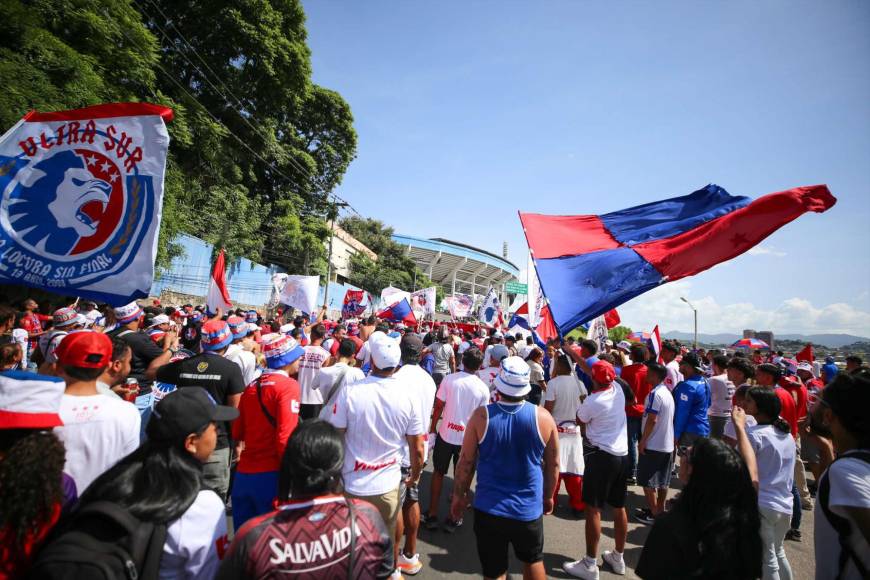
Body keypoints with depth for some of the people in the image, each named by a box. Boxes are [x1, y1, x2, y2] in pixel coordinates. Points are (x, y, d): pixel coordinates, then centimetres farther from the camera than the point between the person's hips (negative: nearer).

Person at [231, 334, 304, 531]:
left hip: (243, 474, 6)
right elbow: (285, 437, -19)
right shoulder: (288, 386, -12)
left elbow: (237, 433, 16)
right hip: (271, 475, -6)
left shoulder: (251, 386, 8)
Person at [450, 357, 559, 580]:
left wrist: (459, 496, 8)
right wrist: (548, 496, 17)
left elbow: (466, 462, -8)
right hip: (529, 509, 2)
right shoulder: (543, 417, -12)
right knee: (534, 561, 27)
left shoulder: (481, 416, -16)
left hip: (489, 509, -1)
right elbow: (553, 464, 0)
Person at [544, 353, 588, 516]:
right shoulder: (579, 383, -2)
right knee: (575, 469, 10)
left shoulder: (553, 383, -15)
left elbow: (547, 409, -14)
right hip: (575, 430, 4)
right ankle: (577, 505, 18)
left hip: (557, 429, -4)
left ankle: (550, 503, 14)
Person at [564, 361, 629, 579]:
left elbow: (580, 420, 3)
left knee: (593, 509, 0)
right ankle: (618, 558, 30)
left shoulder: (592, 401, -18)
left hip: (601, 456, -7)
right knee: (619, 508, 16)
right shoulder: (618, 388, -1)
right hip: (622, 455, 8)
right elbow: (599, 375, 17)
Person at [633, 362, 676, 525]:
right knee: (663, 481, 15)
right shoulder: (667, 393, 9)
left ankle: (653, 513, 7)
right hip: (667, 444, 9)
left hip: (653, 444, -9)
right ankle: (660, 509, 24)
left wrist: (643, 441, -15)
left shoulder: (655, 393, -19)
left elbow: (652, 420, -23)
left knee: (648, 481, 2)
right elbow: (669, 418, 15)